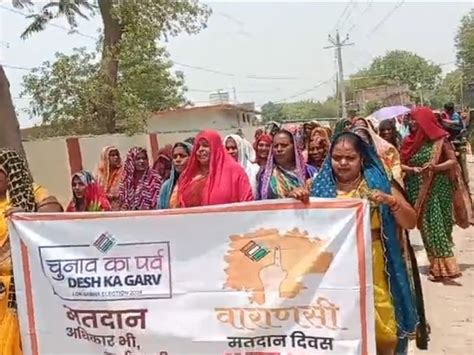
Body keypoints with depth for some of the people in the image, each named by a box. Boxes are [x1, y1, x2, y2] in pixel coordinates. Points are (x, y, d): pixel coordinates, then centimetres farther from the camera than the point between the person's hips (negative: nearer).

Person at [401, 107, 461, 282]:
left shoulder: (439, 139, -4)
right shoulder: (410, 141, 7)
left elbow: (453, 160, -4)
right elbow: (401, 164, 6)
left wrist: (437, 167, -21)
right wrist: (413, 169, -14)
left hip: (437, 189, -4)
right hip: (418, 190, 4)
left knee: (437, 225, -7)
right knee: (426, 226, 4)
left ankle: (443, 267, -2)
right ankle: (437, 266, 12)